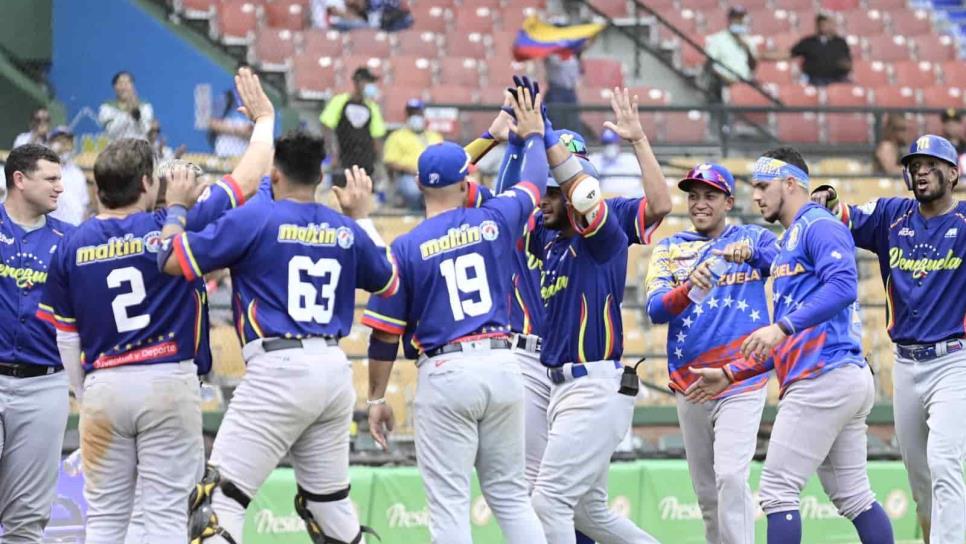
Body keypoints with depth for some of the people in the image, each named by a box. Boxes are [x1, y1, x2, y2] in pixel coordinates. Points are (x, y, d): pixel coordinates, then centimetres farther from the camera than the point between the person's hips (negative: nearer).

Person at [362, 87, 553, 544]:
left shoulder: (405, 248, -4)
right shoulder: (493, 223, 3)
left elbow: (385, 335, -1)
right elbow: (533, 182, 24)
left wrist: (376, 398, 9)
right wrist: (533, 136, 43)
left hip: (445, 374, -4)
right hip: (501, 367, 4)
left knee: (449, 503, -2)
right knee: (510, 494, 14)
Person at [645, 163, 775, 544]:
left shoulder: (755, 239, 7)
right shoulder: (670, 249, 10)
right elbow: (655, 309, -6)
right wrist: (689, 290, -26)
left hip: (742, 381, -3)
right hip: (689, 384, 3)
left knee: (730, 477, -19)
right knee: (706, 492, 7)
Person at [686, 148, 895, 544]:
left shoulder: (819, 226, -4)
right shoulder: (788, 242, 26)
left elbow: (844, 286, -24)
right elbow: (785, 344, 29)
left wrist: (783, 327, -30)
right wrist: (730, 374, 23)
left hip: (825, 376, -10)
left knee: (778, 490, -10)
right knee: (853, 496, 10)